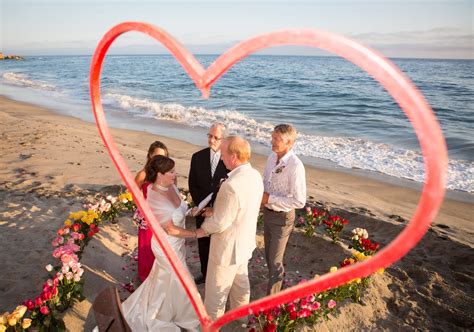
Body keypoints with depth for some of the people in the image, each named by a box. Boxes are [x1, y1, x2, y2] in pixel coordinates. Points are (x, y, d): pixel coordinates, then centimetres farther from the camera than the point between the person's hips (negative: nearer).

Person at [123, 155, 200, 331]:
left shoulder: (171, 186, -9)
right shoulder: (155, 199, -32)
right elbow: (171, 229, -27)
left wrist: (190, 211, -5)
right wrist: (196, 233, -24)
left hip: (175, 243, 8)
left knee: (162, 278, 28)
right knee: (178, 282, 14)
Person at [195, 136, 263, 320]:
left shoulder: (232, 186, -35)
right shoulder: (255, 175, -8)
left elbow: (219, 223, -26)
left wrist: (202, 230, -6)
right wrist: (216, 210, 1)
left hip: (228, 247, -9)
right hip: (245, 242, 9)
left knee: (216, 289, 15)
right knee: (240, 280, 29)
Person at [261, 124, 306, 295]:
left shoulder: (295, 166, -26)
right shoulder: (272, 157, -3)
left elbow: (299, 201, -25)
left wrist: (269, 198, -24)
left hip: (282, 217, -7)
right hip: (267, 212, 7)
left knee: (275, 261, 9)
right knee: (268, 255, 24)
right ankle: (275, 282, 49)